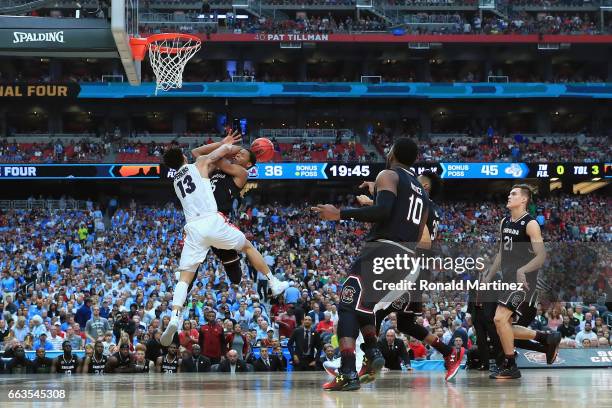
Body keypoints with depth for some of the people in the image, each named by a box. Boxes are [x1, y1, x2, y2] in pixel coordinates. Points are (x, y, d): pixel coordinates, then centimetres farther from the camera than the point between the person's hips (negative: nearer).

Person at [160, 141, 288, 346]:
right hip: (212, 221, -3)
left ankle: (175, 318, -23)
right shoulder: (200, 164, 11)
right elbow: (227, 148, 13)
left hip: (193, 227, 3)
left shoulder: (176, 179, 26)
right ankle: (274, 284, 29)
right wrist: (240, 152, 34)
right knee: (248, 246, 23)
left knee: (184, 277, -1)